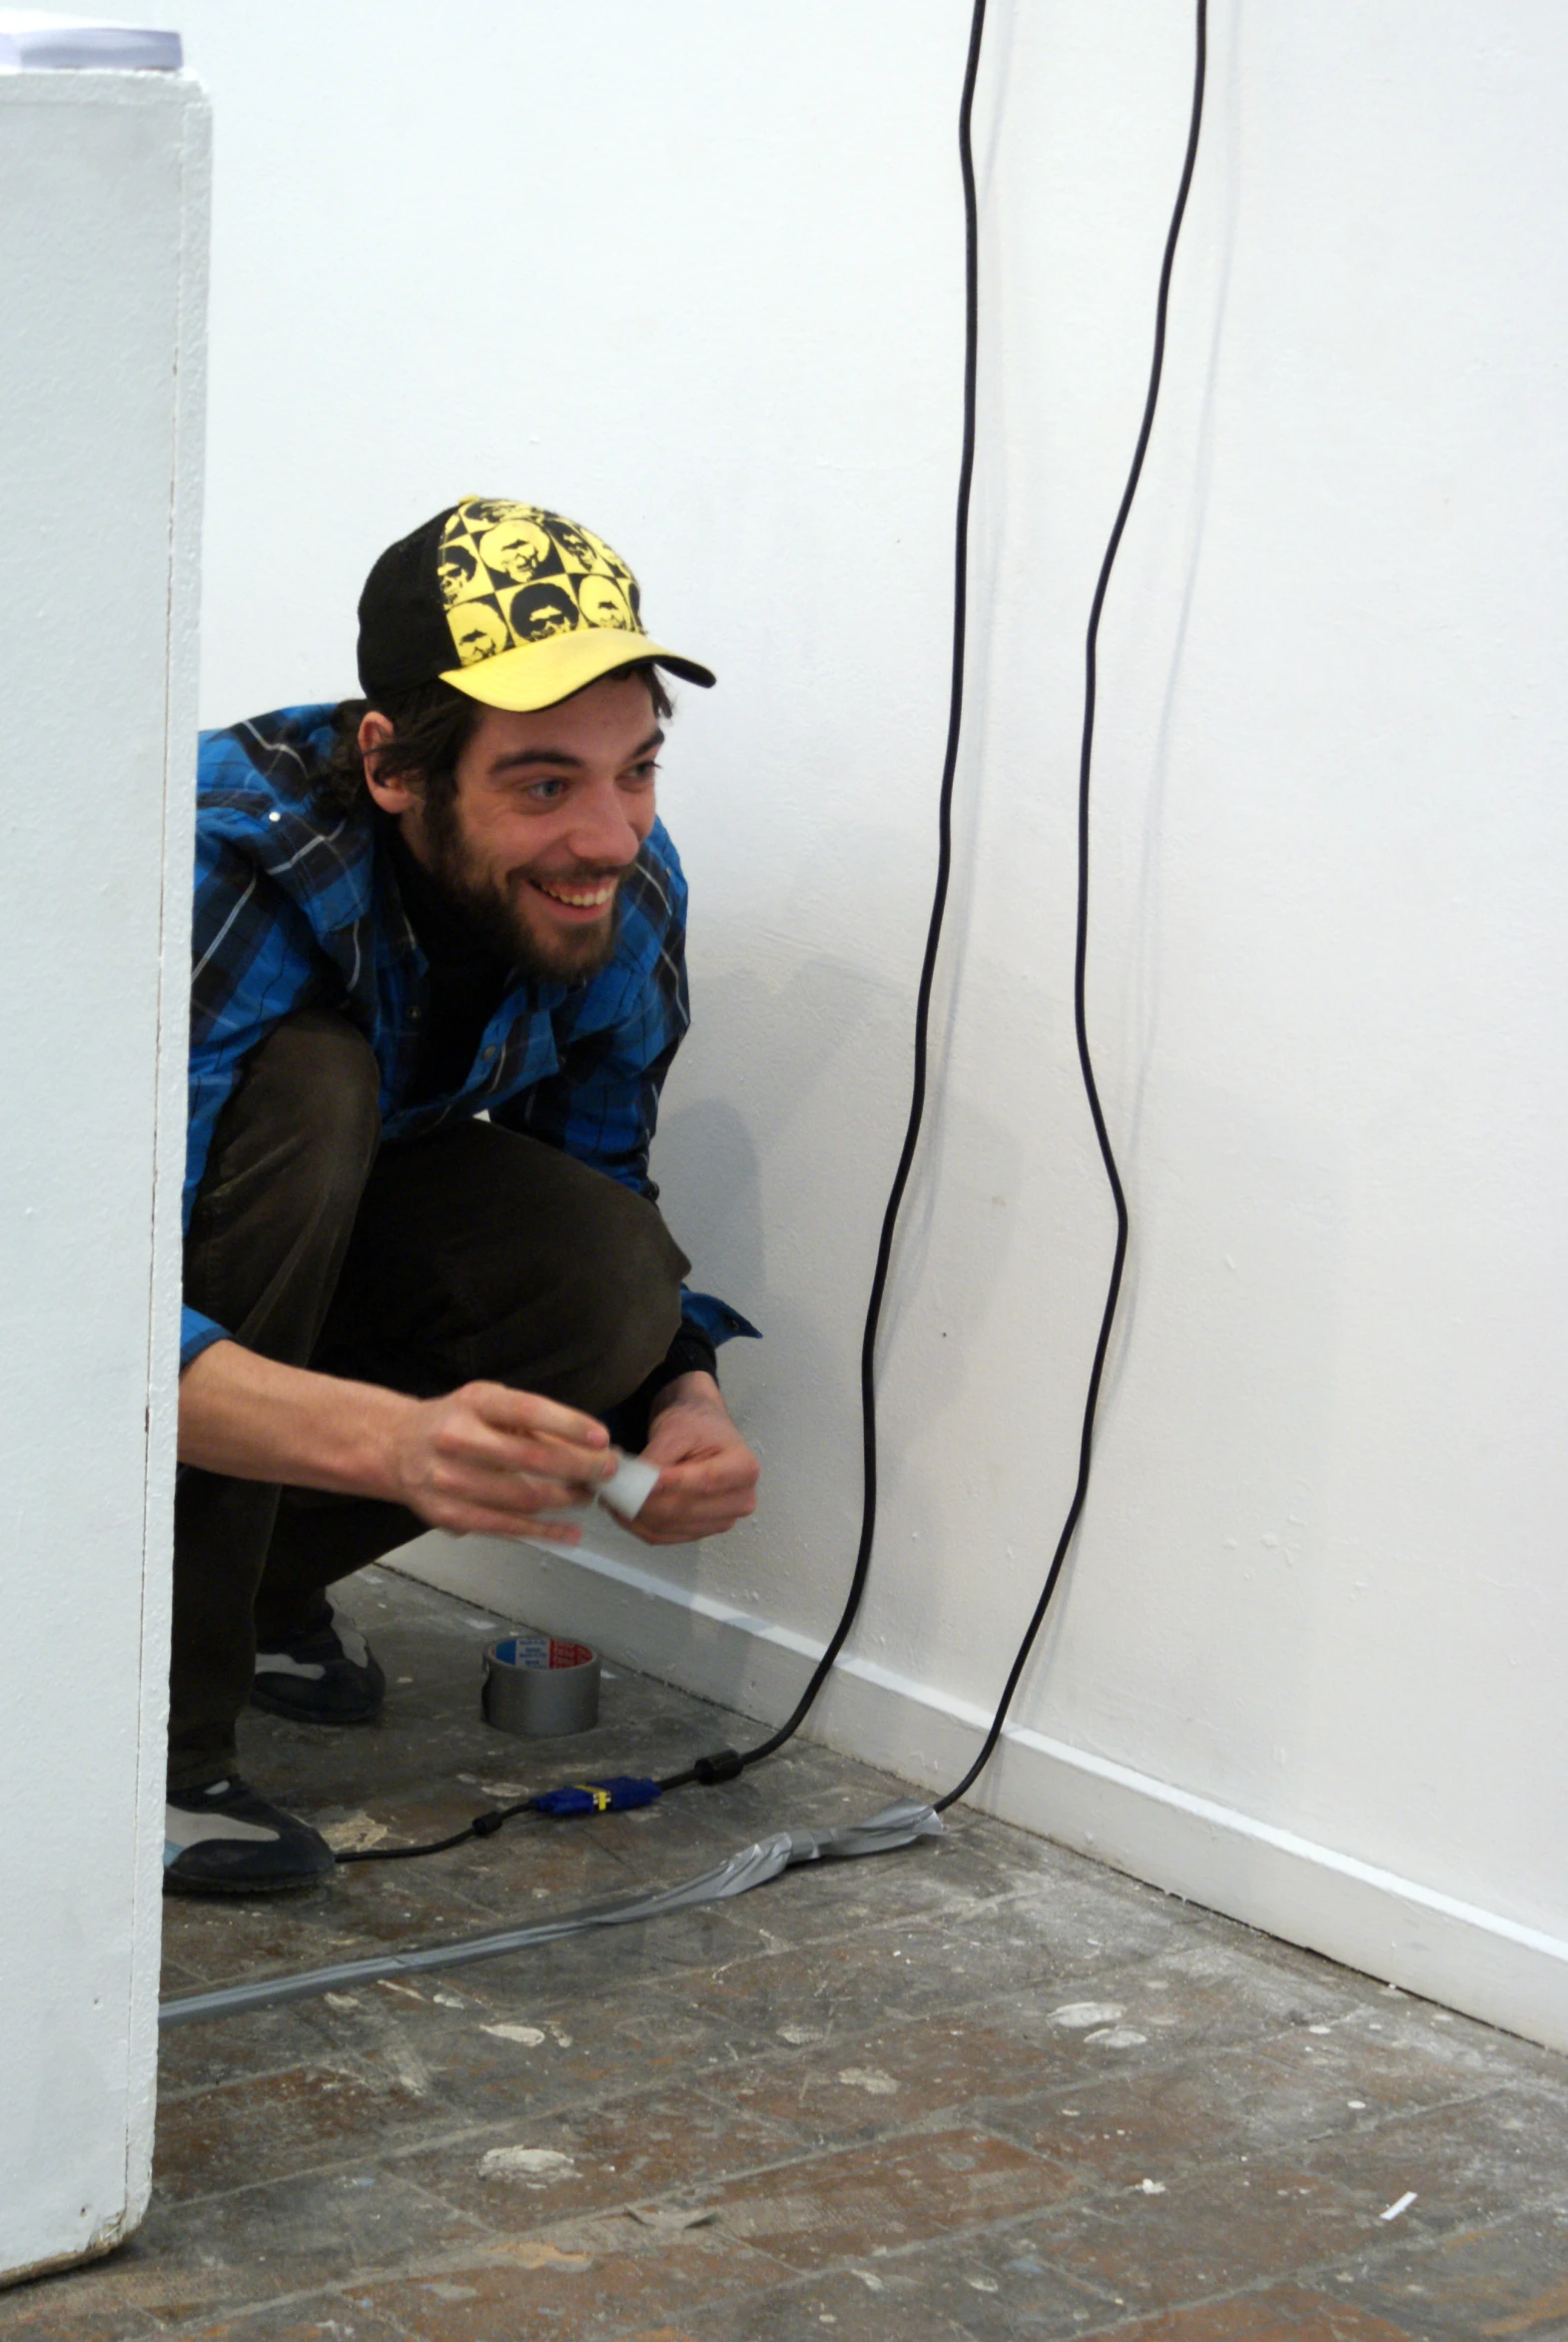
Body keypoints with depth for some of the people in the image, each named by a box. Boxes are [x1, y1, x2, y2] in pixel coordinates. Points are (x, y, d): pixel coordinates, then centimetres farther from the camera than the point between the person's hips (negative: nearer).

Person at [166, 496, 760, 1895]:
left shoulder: (629, 889, -17)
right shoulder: (230, 861, -37)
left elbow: (601, 1195, -4)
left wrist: (684, 1399, -26)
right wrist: (393, 1438, -59)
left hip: (311, 1245, 5)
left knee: (618, 1287, -26)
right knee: (303, 1082, -36)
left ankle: (258, 1579, 2)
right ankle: (158, 1728, -27)